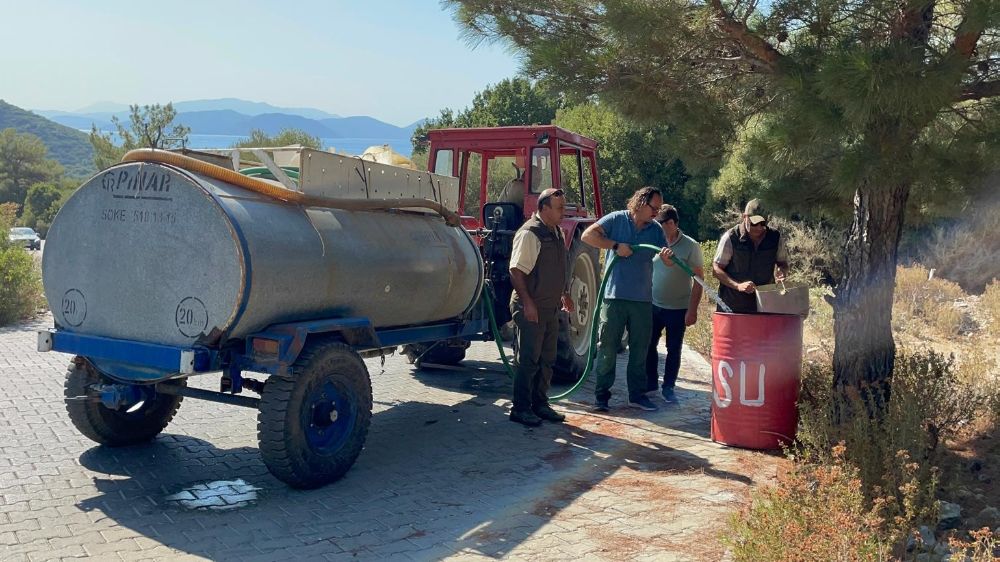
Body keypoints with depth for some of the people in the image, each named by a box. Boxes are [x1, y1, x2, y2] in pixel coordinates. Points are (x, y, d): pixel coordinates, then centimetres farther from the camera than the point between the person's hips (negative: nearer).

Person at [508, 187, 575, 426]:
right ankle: (520, 409, 7)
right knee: (529, 361, -3)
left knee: (547, 360, 14)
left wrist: (564, 294, 23)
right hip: (531, 309, -9)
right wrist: (527, 303, -25)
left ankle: (540, 404, 25)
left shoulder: (557, 232, 13)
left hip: (551, 308, 9)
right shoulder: (529, 233, -16)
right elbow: (516, 271, -21)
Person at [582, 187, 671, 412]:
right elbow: (588, 235, -11)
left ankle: (637, 395, 21)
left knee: (639, 350, 10)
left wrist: (668, 256, -18)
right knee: (607, 348, 0)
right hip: (615, 296, -4)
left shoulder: (656, 230, 10)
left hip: (643, 299, 4)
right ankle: (601, 395, 9)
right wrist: (616, 245, -17)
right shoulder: (616, 219, -1)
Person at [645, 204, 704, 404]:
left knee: (673, 349, 7)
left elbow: (699, 279, -9)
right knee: (649, 345, 7)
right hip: (653, 305, 3)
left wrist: (692, 310, -13)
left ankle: (668, 388, 19)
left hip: (678, 308, -3)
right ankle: (651, 383, 23)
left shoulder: (690, 246, -10)